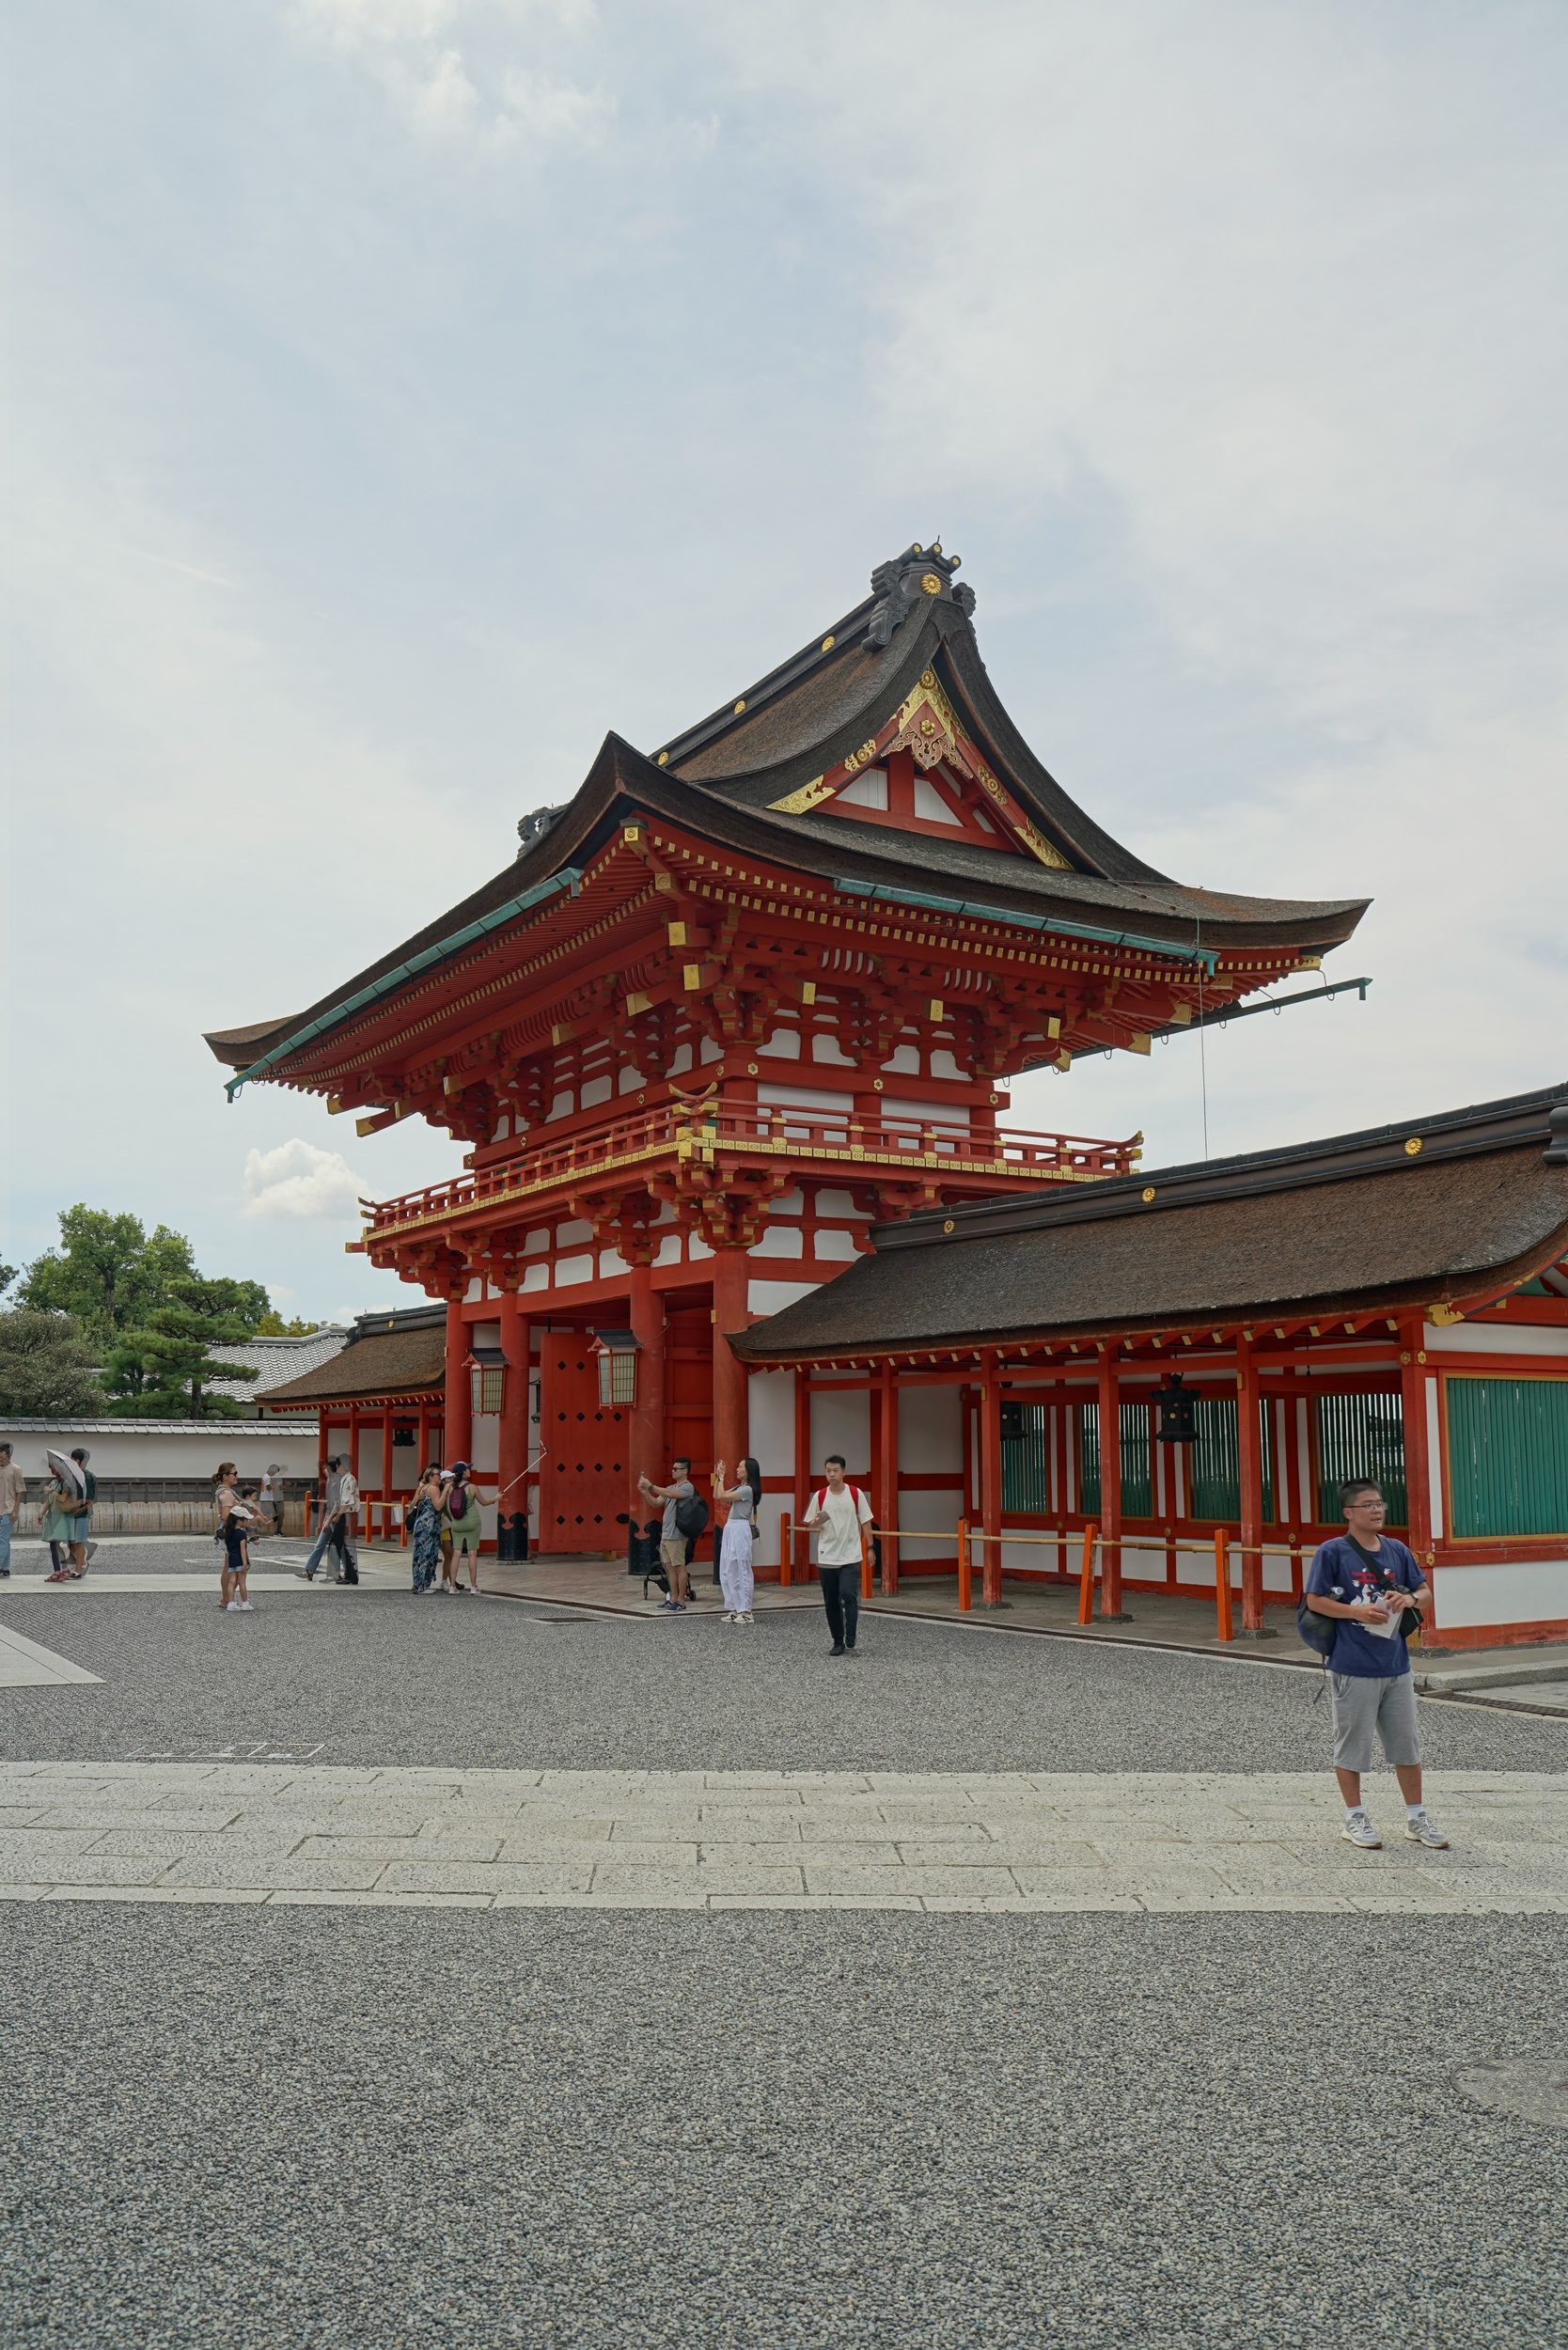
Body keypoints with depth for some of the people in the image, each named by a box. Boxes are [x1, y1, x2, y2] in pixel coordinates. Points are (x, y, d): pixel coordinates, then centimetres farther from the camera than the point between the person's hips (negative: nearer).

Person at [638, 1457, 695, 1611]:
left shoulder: (688, 1487, -9)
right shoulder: (670, 1488, 18)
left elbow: (670, 1494, -24)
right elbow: (656, 1502, 13)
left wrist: (651, 1486, -22)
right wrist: (645, 1492, -2)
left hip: (676, 1536, -8)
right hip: (665, 1534, 8)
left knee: (679, 1567, -3)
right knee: (670, 1568, 12)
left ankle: (681, 1601, 2)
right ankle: (673, 1599, 18)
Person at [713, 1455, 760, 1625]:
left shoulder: (747, 1490, -13)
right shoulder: (738, 1488, 15)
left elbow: (721, 1496, -17)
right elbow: (716, 1496, 19)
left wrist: (722, 1477, -7)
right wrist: (717, 1477, 13)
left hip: (741, 1530, -10)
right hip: (730, 1528, 10)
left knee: (742, 1570, -6)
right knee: (728, 1570, 10)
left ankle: (745, 1611, -2)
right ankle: (734, 1608, 16)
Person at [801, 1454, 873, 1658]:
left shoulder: (856, 1494, -2)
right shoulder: (820, 1496, 2)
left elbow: (865, 1522, 3)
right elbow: (809, 1524, 8)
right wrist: (817, 1522, -15)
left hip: (850, 1557, -2)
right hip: (826, 1557, 2)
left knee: (849, 1597, -14)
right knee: (831, 1602, 6)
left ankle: (850, 1643, -6)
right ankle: (838, 1642, 17)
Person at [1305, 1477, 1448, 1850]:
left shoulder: (1397, 1550, 8)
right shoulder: (1332, 1552, -8)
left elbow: (1424, 1591, 16)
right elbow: (1315, 1601, -9)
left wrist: (1410, 1599, -7)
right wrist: (1358, 1612, -19)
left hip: (1396, 1666, 5)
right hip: (1353, 1667, -5)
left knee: (1407, 1743, 13)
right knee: (1352, 1745, 5)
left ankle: (1416, 1817, 26)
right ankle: (1354, 1820, 17)